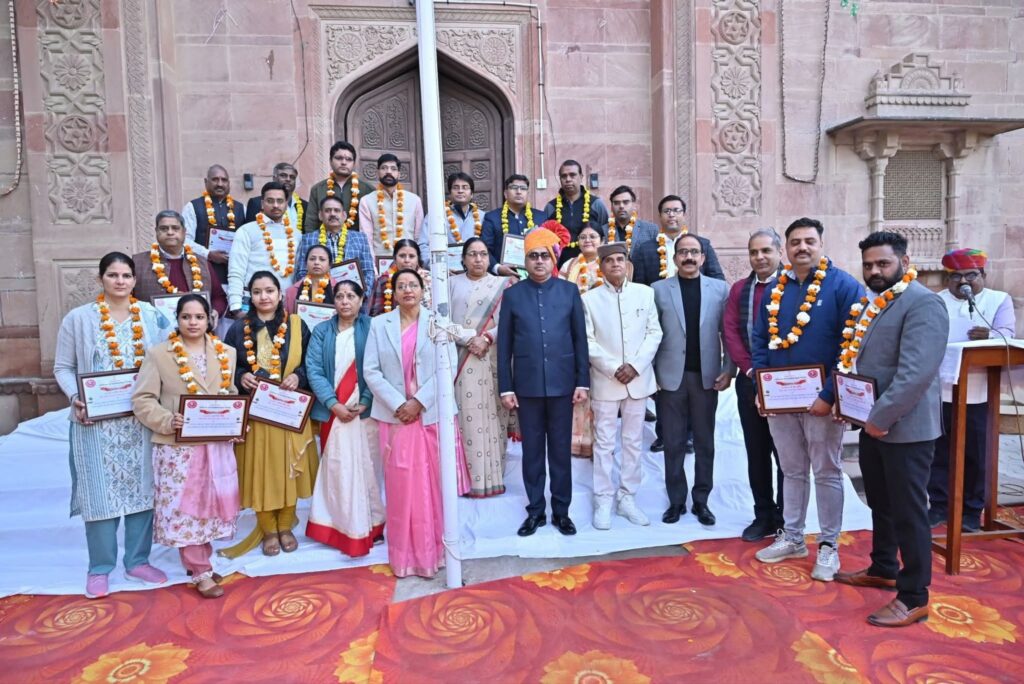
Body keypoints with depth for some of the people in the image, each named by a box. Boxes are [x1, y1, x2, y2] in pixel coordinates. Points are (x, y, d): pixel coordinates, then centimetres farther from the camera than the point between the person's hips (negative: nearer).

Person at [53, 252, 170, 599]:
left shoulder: (151, 315, 4)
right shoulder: (78, 318, 0)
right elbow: (63, 367, 3)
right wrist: (76, 399, -14)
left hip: (143, 419, 2)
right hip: (97, 421, -2)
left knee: (142, 487, 8)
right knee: (100, 491, 3)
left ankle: (137, 561, 23)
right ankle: (99, 567, 20)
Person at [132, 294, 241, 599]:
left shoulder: (226, 353, 9)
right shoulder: (158, 354, -2)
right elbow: (142, 400, -5)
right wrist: (167, 420, -21)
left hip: (218, 444, 4)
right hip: (178, 446, -3)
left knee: (211, 503, 11)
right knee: (184, 506, 2)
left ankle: (198, 561, 30)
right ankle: (201, 572, 14)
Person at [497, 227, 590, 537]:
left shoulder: (570, 291, 2)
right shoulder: (513, 294, 2)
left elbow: (580, 339, 3)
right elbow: (504, 345, 2)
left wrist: (583, 381, -1)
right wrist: (505, 387, -2)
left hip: (562, 384, 0)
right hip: (527, 385, 0)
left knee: (561, 450, 9)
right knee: (532, 450, 10)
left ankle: (561, 510, 23)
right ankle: (535, 510, 24)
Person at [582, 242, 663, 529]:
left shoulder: (645, 293, 5)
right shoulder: (590, 298, 0)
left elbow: (654, 333, 2)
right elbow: (588, 341, -4)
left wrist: (635, 366, -10)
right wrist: (613, 369, -13)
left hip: (638, 378, 2)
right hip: (605, 381, -2)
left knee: (633, 441, 9)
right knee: (604, 443, 3)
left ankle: (627, 498, 20)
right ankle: (604, 500, 13)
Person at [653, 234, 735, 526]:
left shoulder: (720, 289, 5)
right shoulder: (659, 289, 2)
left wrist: (728, 370, -4)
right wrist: (652, 372, -6)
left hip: (707, 376, 1)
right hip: (671, 376, -1)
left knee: (705, 442, 9)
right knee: (674, 443, 7)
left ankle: (701, 499, 22)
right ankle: (676, 500, 19)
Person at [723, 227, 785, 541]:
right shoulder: (739, 289, 11)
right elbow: (730, 331, 5)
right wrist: (751, 370, -6)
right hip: (749, 382, 4)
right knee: (756, 453, 11)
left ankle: (788, 521, 18)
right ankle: (764, 516, 23)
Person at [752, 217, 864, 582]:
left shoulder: (843, 286, -8)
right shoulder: (776, 289, 8)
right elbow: (760, 340, 10)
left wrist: (829, 395, -18)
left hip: (820, 400, -4)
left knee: (826, 473, 8)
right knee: (791, 471, 15)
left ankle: (828, 546, 21)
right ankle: (792, 538, 28)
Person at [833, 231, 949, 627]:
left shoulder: (923, 303, -16)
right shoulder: (870, 303, 13)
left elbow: (916, 372, -25)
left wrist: (882, 417, -24)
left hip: (905, 428, -9)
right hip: (872, 424, 9)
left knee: (908, 512, 2)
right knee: (880, 504, 21)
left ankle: (914, 597, 15)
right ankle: (883, 569, 37)